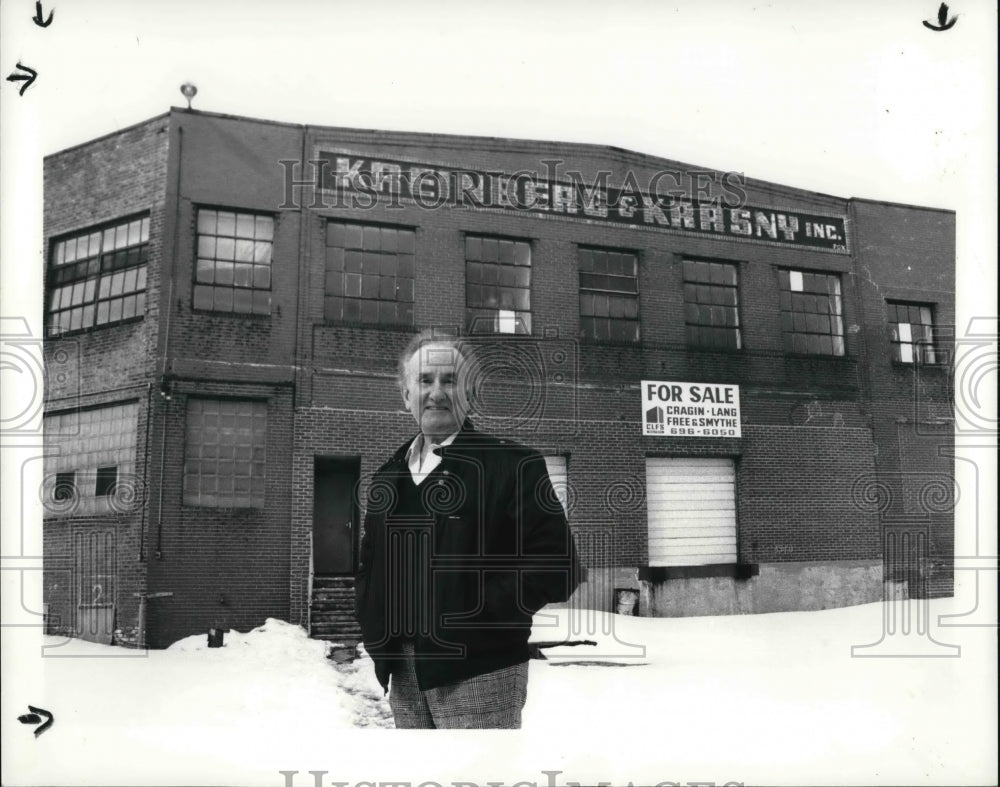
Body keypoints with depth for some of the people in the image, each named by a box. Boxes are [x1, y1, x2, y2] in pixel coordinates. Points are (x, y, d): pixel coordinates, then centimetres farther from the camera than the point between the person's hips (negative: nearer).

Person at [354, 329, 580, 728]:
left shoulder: (512, 465, -5)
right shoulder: (388, 477, 14)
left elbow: (555, 564, -11)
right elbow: (369, 567, 22)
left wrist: (475, 618, -15)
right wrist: (376, 630, 5)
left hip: (477, 672, -6)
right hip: (404, 674, 6)